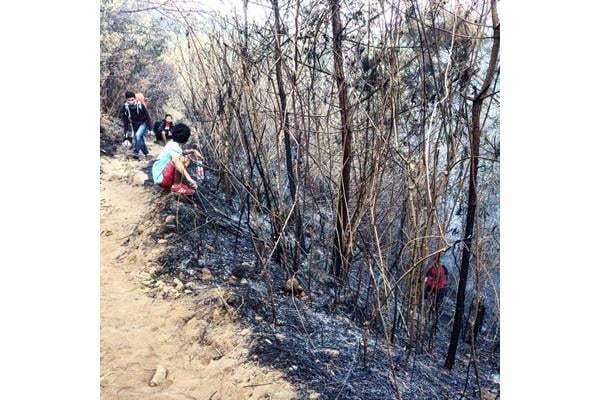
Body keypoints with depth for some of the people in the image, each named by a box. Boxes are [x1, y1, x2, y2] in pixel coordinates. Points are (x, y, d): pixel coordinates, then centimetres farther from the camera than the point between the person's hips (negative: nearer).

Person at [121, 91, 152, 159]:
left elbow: (147, 116, -12)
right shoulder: (125, 108, -15)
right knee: (140, 140, 8)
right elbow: (125, 120, -5)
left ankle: (136, 153, -17)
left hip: (142, 124, -4)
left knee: (138, 135, -27)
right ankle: (147, 153, 28)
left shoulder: (140, 105, -23)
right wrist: (126, 131, -6)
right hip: (134, 126, 4)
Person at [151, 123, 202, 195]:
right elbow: (175, 161, -43)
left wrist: (193, 151, 10)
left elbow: (182, 152, 29)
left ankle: (176, 183, 6)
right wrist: (189, 178, -53)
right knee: (182, 159, -27)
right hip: (161, 178, -10)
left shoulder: (172, 143, 6)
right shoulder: (174, 147, -21)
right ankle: (176, 186, -17)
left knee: (187, 160, 15)